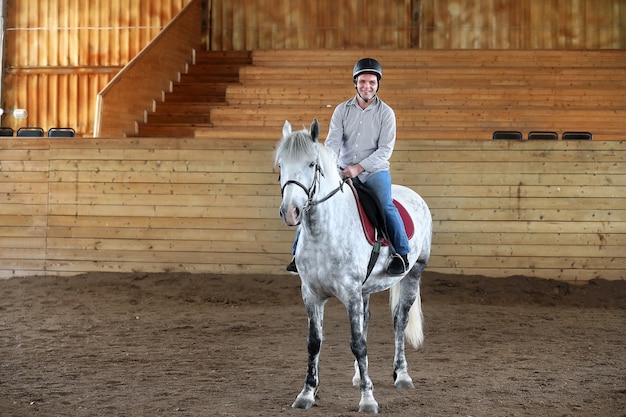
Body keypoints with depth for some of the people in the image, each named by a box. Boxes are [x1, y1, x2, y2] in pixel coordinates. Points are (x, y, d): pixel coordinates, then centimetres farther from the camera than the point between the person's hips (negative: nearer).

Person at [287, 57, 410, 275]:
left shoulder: (386, 113, -3)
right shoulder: (342, 110, 4)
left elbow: (385, 149, -10)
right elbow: (332, 141, -4)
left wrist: (359, 168, -20)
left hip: (374, 170, -3)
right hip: (344, 171, 3)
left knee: (386, 206, -28)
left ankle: (401, 254, -17)